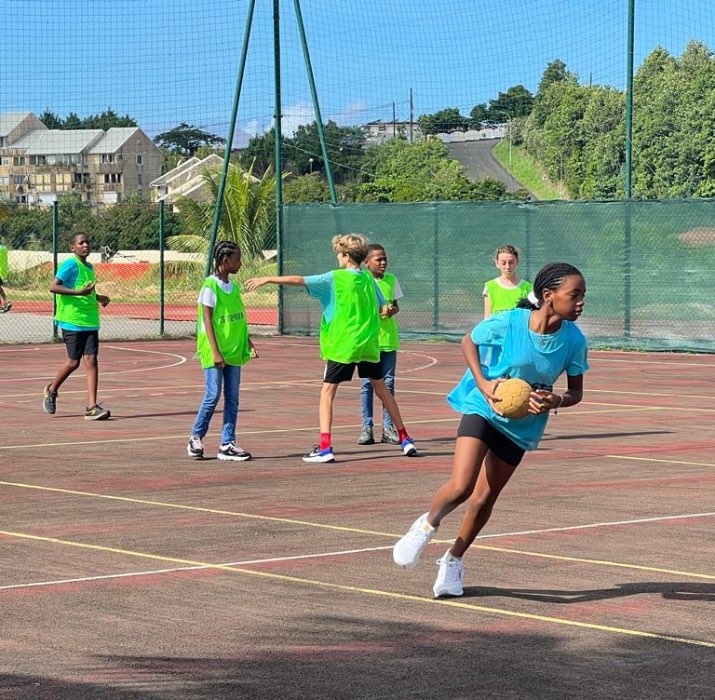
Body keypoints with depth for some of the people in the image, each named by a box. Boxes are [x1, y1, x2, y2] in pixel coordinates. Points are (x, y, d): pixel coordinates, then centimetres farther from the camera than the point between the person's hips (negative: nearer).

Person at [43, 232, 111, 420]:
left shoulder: (90, 267, 15)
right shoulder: (70, 265, -10)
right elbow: (53, 287, -19)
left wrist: (97, 297, 11)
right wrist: (79, 292, -26)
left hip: (90, 322, 6)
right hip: (72, 321, -6)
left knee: (91, 360, -4)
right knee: (73, 362, 2)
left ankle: (92, 407, -7)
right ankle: (51, 390, 30)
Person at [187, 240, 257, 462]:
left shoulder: (233, 287, 12)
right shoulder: (210, 286, -11)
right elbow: (207, 320, -14)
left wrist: (249, 343, 12)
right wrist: (215, 352, -18)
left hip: (233, 351, 7)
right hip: (215, 353, -7)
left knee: (232, 398, 5)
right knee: (213, 395, -6)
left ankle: (227, 445, 8)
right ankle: (196, 439, 10)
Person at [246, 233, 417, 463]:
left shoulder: (335, 278, -9)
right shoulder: (369, 279, 7)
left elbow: (299, 280, -13)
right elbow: (382, 308, 13)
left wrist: (267, 279, -9)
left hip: (342, 346, -5)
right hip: (369, 345, 5)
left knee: (327, 393, -1)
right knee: (381, 389, 18)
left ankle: (325, 448, -12)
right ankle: (405, 440, 23)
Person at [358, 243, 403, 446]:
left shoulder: (391, 280, 8)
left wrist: (393, 310, -8)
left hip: (389, 338, 3)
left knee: (388, 383, 5)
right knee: (366, 383, 0)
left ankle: (388, 427, 10)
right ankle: (366, 428, 5)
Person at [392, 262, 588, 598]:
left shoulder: (574, 340, -15)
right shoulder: (507, 323, -23)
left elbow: (576, 391, -1)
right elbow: (468, 342, -3)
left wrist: (555, 401, -23)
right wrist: (484, 383, -16)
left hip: (522, 424, 3)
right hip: (485, 407, -3)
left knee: (484, 498, 8)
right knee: (460, 487, -18)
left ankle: (453, 561, 31)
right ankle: (427, 525, 15)